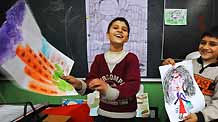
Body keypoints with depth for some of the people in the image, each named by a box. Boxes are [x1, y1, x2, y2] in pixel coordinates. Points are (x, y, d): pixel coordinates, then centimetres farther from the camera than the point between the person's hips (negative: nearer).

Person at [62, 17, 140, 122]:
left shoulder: (131, 58, -11)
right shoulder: (99, 58, 2)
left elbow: (133, 86, -24)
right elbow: (90, 83, -6)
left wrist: (108, 91, -41)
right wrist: (79, 85, -29)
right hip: (103, 113, 3)